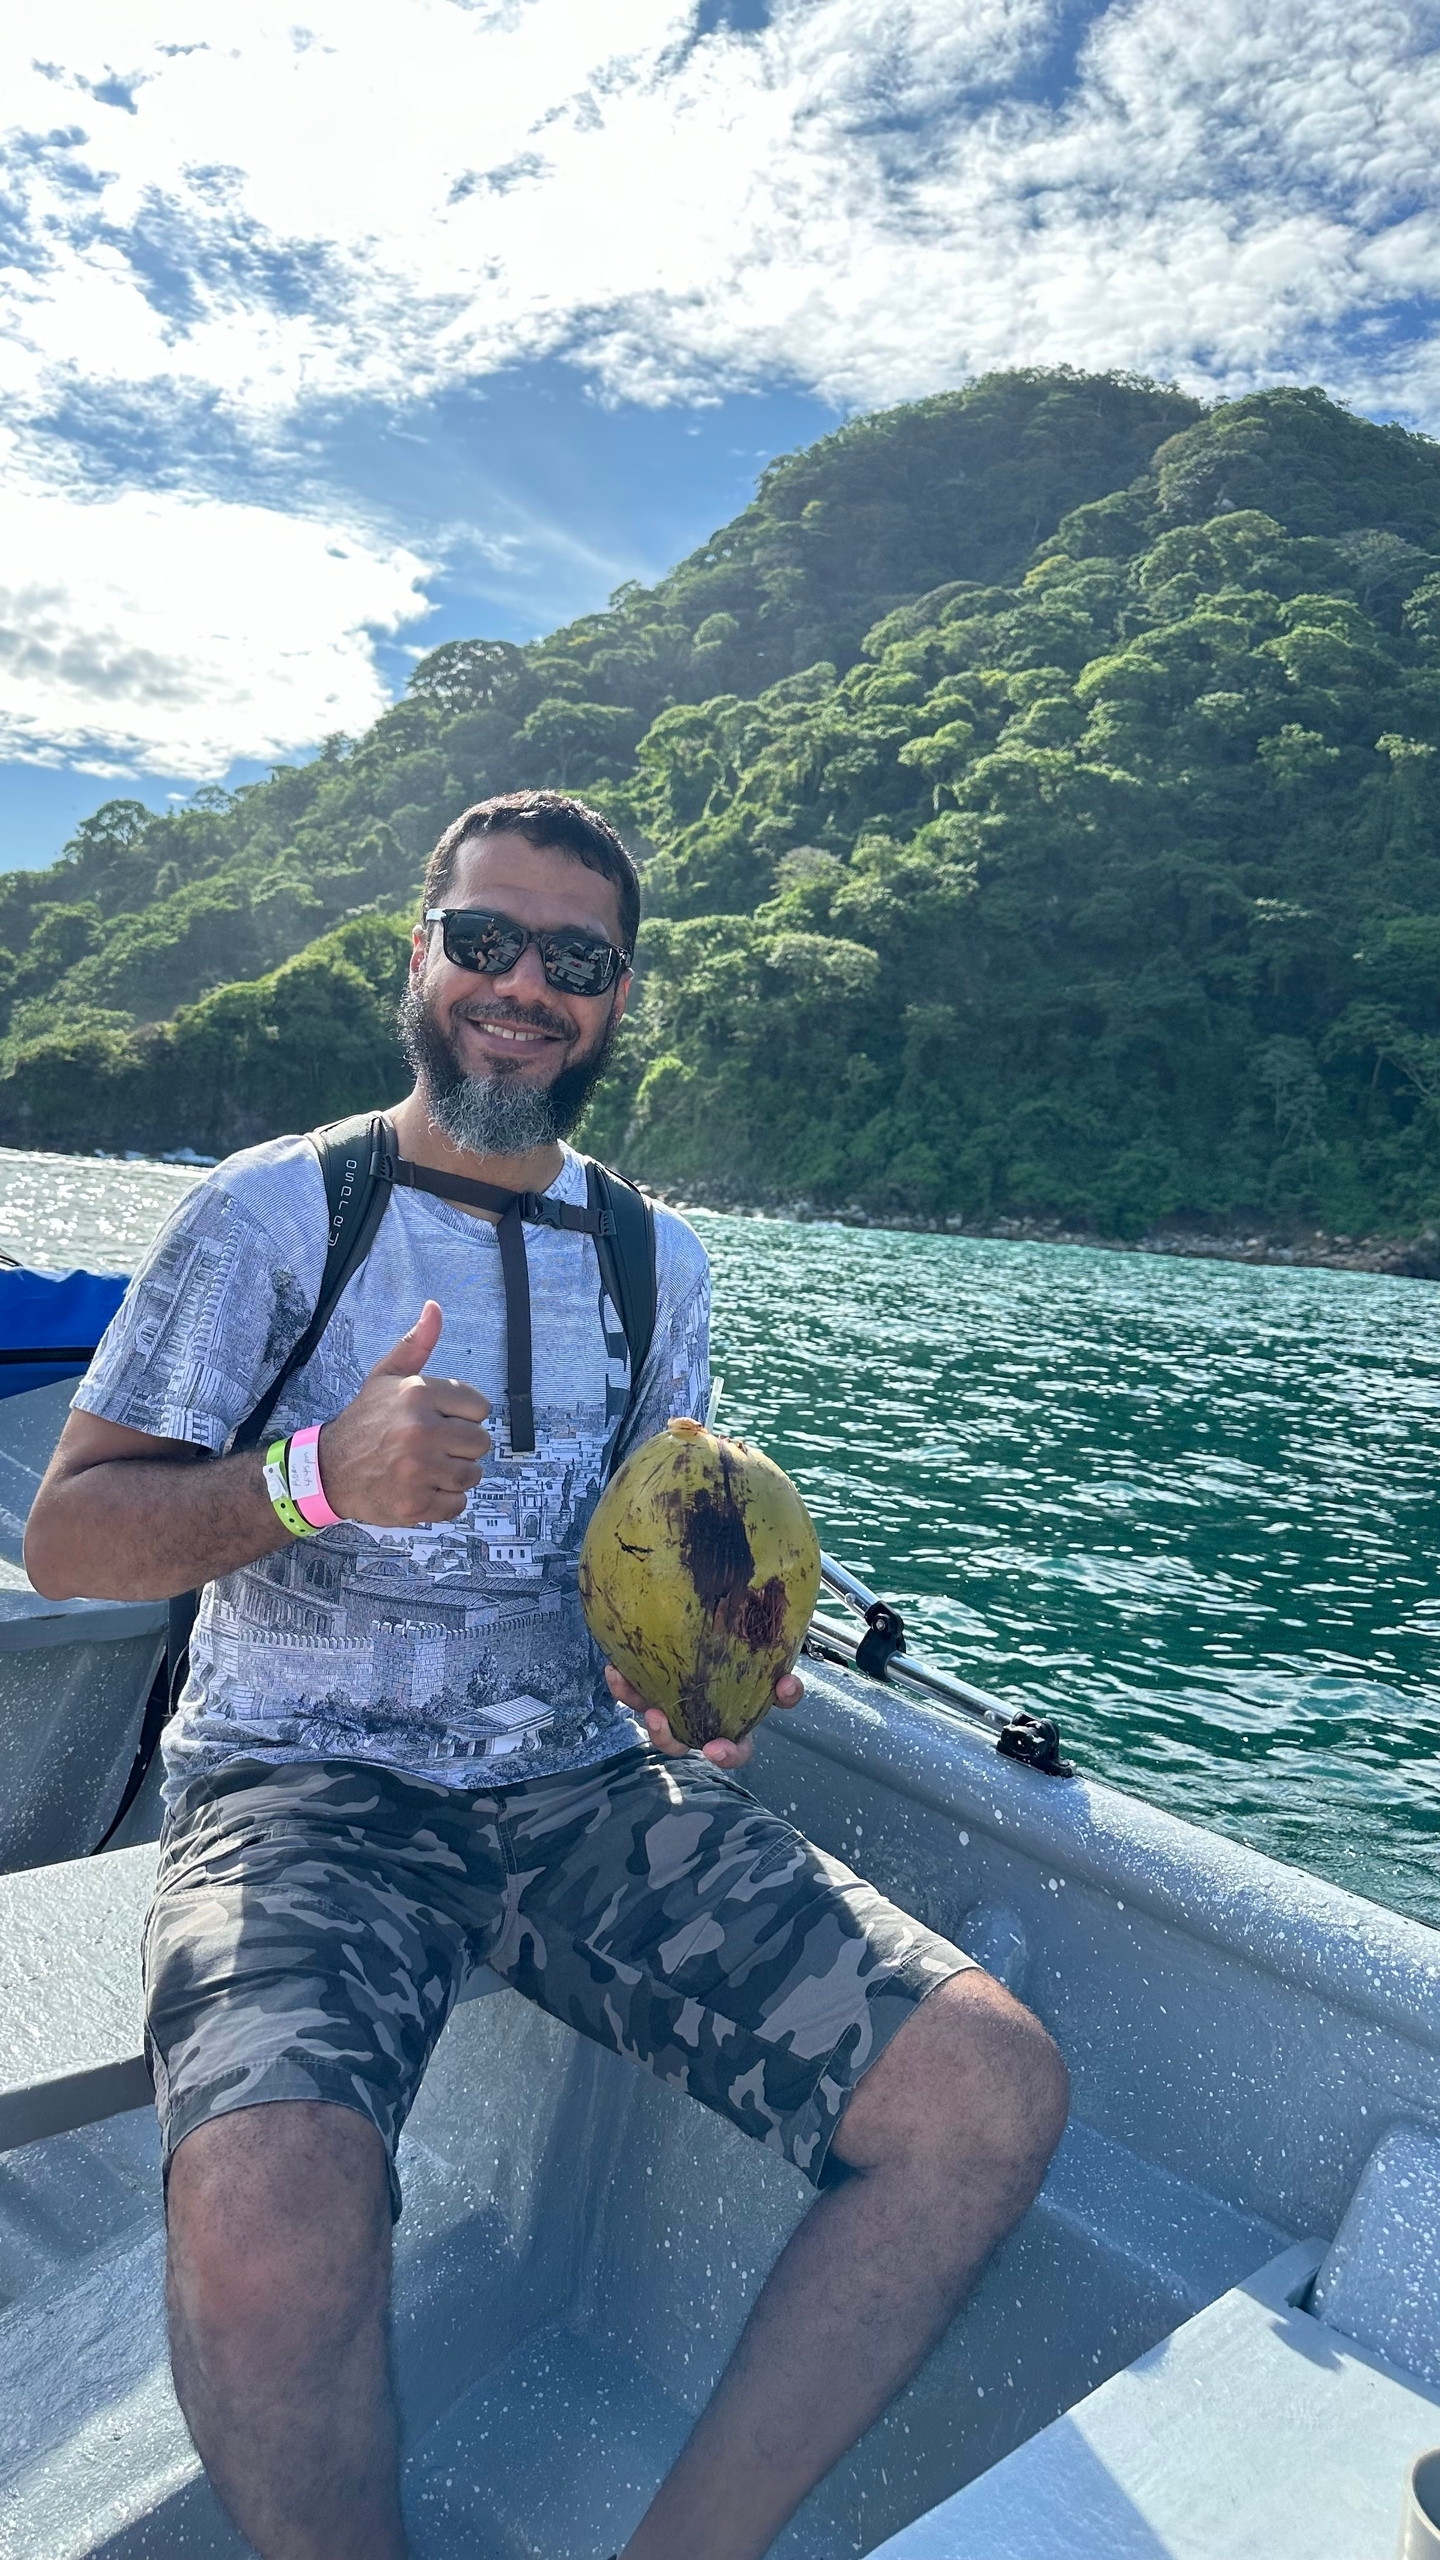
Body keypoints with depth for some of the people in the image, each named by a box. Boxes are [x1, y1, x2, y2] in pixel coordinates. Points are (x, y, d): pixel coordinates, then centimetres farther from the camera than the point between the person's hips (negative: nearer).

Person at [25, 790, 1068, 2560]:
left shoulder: (656, 1258, 11)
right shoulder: (275, 1206, 0)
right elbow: (67, 1538, -3)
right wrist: (319, 1477, -21)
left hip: (588, 1785, 4)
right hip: (303, 1783, -3)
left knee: (991, 2091, -14)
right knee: (264, 2214, -34)